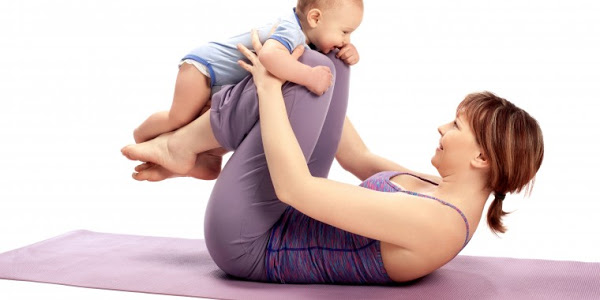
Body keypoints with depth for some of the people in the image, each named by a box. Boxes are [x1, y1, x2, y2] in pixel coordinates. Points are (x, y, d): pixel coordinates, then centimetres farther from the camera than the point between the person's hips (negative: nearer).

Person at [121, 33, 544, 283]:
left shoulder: (432, 221, -29)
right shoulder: (449, 195, 0)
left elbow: (294, 186, -31)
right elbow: (363, 161, 14)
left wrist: (269, 86, -20)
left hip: (247, 242, -9)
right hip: (286, 223, 9)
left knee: (311, 69, -19)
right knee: (324, 69, 4)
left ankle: (179, 146, 1)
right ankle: (182, 152, 6)